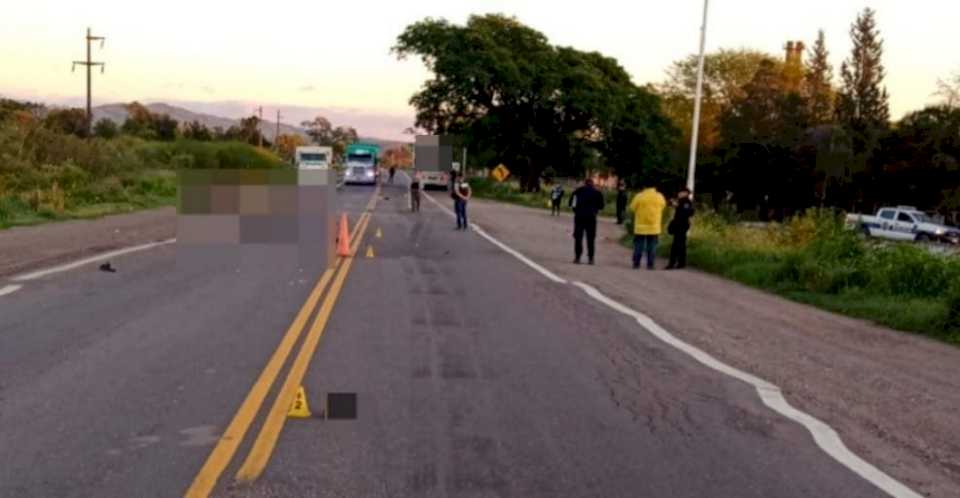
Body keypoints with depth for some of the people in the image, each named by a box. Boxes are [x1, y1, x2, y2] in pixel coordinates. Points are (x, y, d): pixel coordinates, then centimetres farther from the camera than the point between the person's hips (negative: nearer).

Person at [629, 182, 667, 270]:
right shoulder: (660, 197, -3)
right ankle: (650, 264, 5)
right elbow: (663, 206, 13)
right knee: (652, 247, 6)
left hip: (640, 227, -1)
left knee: (638, 246, 7)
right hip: (654, 227, 1)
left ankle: (636, 263, 8)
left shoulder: (639, 196, -10)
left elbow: (632, 208, 0)